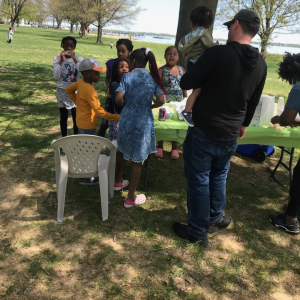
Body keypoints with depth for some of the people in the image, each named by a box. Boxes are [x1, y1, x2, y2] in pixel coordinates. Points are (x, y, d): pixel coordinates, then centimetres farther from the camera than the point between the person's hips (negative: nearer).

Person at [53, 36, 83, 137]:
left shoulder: (79, 59, -2)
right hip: (62, 91, 0)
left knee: (76, 116, 0)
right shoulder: (57, 59, -3)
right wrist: (61, 61, -19)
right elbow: (56, 76, -14)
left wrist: (74, 59, -24)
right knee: (63, 117, 10)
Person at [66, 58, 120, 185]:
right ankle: (84, 178, 18)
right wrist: (117, 117, -30)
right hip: (87, 124, -9)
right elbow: (99, 111, -31)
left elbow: (69, 89, 15)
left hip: (81, 121, 9)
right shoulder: (89, 90, -29)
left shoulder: (81, 82, -2)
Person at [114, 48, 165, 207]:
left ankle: (118, 180, 46)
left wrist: (128, 104, 8)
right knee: (137, 159, 6)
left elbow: (118, 99, -12)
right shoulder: (153, 78, 0)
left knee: (123, 151, 26)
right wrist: (150, 105, 9)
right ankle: (131, 198, 14)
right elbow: (161, 100, -10)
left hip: (127, 119, 1)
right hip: (144, 121, -1)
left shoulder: (127, 77, -3)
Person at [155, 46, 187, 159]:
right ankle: (160, 148, 22)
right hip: (165, 102, -3)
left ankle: (175, 148, 24)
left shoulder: (181, 69, 6)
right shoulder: (162, 70, -6)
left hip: (178, 102, 3)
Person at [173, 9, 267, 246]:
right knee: (219, 177, 23)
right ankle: (215, 219, 38)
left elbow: (186, 83, -12)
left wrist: (204, 79, 11)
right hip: (230, 134, 6)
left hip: (204, 130, -5)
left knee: (199, 180, 7)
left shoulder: (218, 53, -18)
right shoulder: (260, 64, 1)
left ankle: (198, 232, 19)